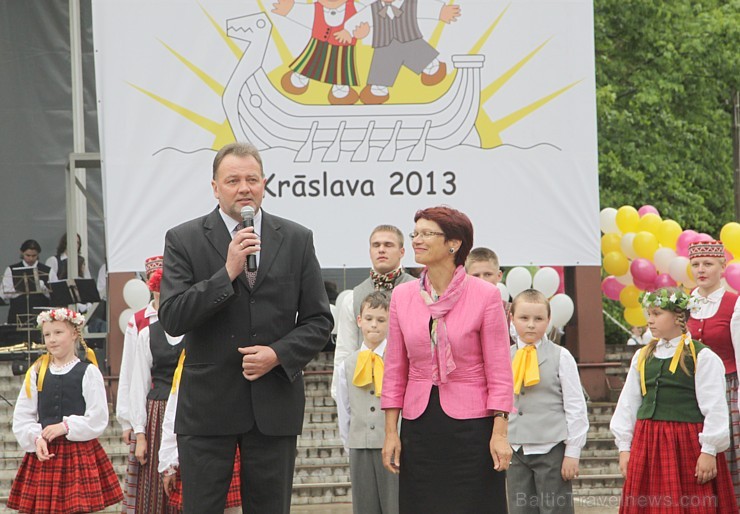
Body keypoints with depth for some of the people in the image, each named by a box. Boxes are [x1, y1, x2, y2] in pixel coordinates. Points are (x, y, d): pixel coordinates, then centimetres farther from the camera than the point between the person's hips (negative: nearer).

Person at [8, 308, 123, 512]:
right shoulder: (36, 373, 8)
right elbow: (22, 417, 7)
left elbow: (98, 419, -6)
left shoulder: (88, 372, -1)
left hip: (79, 453, -3)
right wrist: (36, 439, -9)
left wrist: (65, 427, -14)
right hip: (43, 454, 3)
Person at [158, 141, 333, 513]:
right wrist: (227, 273, -18)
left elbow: (318, 320, 8)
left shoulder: (296, 240, 7)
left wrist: (278, 354, -10)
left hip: (275, 403, 2)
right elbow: (171, 319, -10)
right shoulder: (184, 240, 0)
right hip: (208, 405, -2)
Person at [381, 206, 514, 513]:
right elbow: (395, 371, 10)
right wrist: (391, 431, 4)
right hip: (419, 426, 4)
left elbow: (499, 372, -5)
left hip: (472, 425, -4)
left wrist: (499, 433, -11)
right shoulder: (402, 297, 7)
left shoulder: (485, 296, -5)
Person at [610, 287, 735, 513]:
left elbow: (714, 409, -7)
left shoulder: (702, 357, -5)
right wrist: (624, 447, 11)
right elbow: (628, 404, 14)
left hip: (687, 444, -5)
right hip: (647, 444, 5)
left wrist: (709, 450, -10)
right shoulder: (642, 357, 11)